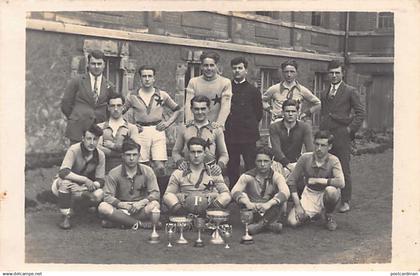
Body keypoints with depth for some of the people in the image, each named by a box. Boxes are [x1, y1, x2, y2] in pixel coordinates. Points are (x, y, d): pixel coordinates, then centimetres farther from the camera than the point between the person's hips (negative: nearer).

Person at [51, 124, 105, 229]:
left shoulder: (100, 155, -9)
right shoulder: (74, 150, -22)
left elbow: (100, 181, -11)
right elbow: (63, 172, -36)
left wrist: (83, 188, -30)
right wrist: (85, 179, -39)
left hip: (83, 188, 4)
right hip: (61, 185, -3)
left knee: (99, 194, -26)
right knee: (66, 182, -38)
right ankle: (66, 217, -23)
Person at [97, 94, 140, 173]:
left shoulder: (132, 128, 12)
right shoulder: (100, 127, 14)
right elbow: (97, 148, -2)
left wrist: (113, 145, 0)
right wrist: (121, 153, -5)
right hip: (105, 170, 0)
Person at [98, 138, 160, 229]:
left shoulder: (147, 171, 3)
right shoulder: (114, 173, 0)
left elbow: (155, 193, -3)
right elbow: (108, 196, -7)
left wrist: (141, 203, -22)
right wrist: (124, 205, -24)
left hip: (140, 209, 0)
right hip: (121, 209, 0)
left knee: (155, 205, -31)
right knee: (103, 207, -30)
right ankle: (141, 223, -28)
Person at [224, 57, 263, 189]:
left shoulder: (252, 90, 7)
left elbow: (259, 113, 10)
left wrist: (250, 126, 5)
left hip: (248, 135, -2)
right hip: (230, 135, 2)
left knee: (251, 167, -4)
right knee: (232, 168, 6)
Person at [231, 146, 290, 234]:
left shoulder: (276, 177, -4)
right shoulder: (247, 176, -2)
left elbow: (286, 192, -24)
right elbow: (234, 192, -18)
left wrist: (268, 204, -42)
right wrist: (248, 203, -39)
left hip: (270, 213, -1)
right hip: (252, 213, 1)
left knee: (278, 198, -23)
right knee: (242, 196, -23)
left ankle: (261, 224, -32)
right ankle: (269, 224, -31)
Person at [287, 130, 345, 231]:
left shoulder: (333, 161, -18)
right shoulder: (305, 158, -12)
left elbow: (340, 183, -36)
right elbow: (291, 181, -7)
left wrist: (316, 180, -27)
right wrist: (298, 205, -13)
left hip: (325, 195, -2)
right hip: (309, 195, 2)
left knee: (331, 190, -38)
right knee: (293, 221, -19)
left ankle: (328, 215, -5)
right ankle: (315, 213, 15)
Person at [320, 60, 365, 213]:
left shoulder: (350, 91, 1)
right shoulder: (324, 93, 18)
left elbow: (360, 112, -1)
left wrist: (351, 129, -8)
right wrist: (321, 129, 13)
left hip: (342, 136, -5)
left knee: (344, 170, 0)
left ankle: (345, 202, 9)